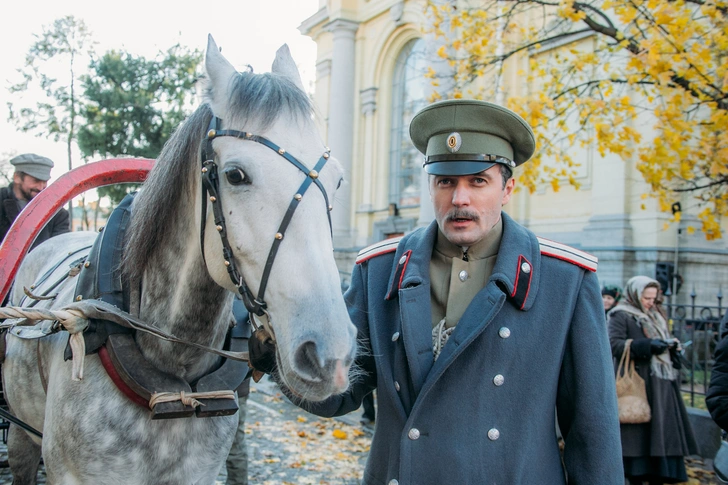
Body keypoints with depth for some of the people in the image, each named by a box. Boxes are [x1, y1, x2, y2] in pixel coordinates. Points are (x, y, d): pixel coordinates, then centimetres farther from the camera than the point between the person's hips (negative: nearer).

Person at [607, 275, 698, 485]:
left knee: (660, 433, 7)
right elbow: (614, 344, -16)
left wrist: (671, 345, 2)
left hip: (661, 385, 8)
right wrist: (647, 346, -23)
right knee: (638, 435, -6)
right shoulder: (621, 316, -5)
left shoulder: (654, 315, 21)